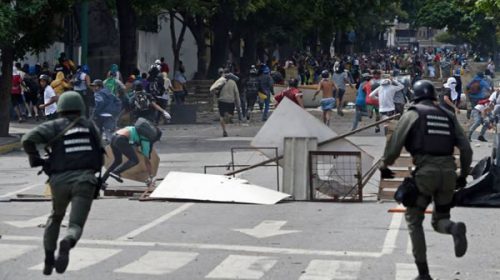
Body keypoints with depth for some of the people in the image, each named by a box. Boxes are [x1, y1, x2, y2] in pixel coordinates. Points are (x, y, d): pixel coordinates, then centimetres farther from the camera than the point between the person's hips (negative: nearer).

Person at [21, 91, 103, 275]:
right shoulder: (89, 126, 13)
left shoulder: (54, 126, 6)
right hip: (85, 180, -1)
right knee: (75, 225, -7)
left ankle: (48, 259, 24)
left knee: (56, 217, 27)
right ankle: (67, 244, -41)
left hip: (60, 180, 1)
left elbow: (27, 140, -9)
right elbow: (99, 158, 15)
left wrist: (36, 160, 5)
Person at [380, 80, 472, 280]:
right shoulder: (448, 116, 18)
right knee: (439, 220, 19)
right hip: (448, 172, 4)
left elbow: (395, 143, -3)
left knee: (414, 220, 12)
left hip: (425, 171, -4)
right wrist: (463, 175, 23)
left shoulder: (413, 114, 6)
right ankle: (455, 228, -19)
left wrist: (384, 166, 13)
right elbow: (466, 149, 12)